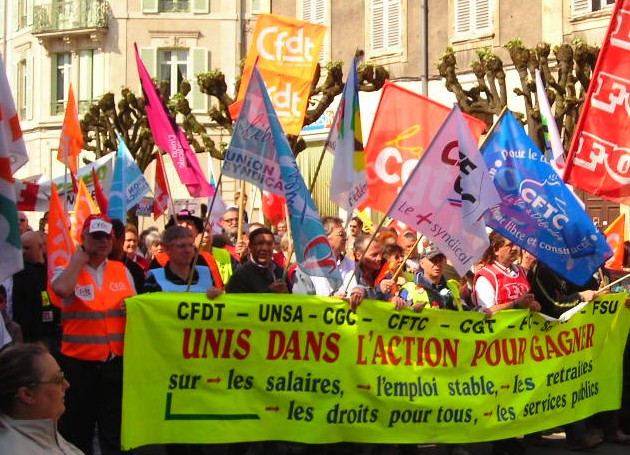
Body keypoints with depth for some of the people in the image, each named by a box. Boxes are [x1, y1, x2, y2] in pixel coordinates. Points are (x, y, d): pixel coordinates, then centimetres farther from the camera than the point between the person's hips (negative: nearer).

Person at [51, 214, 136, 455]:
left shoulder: (122, 270, 10)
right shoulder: (67, 270, -1)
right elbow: (62, 289, -25)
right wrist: (79, 258, -12)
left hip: (116, 360, 3)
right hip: (79, 361, -3)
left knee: (115, 430, 9)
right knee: (77, 428, 8)